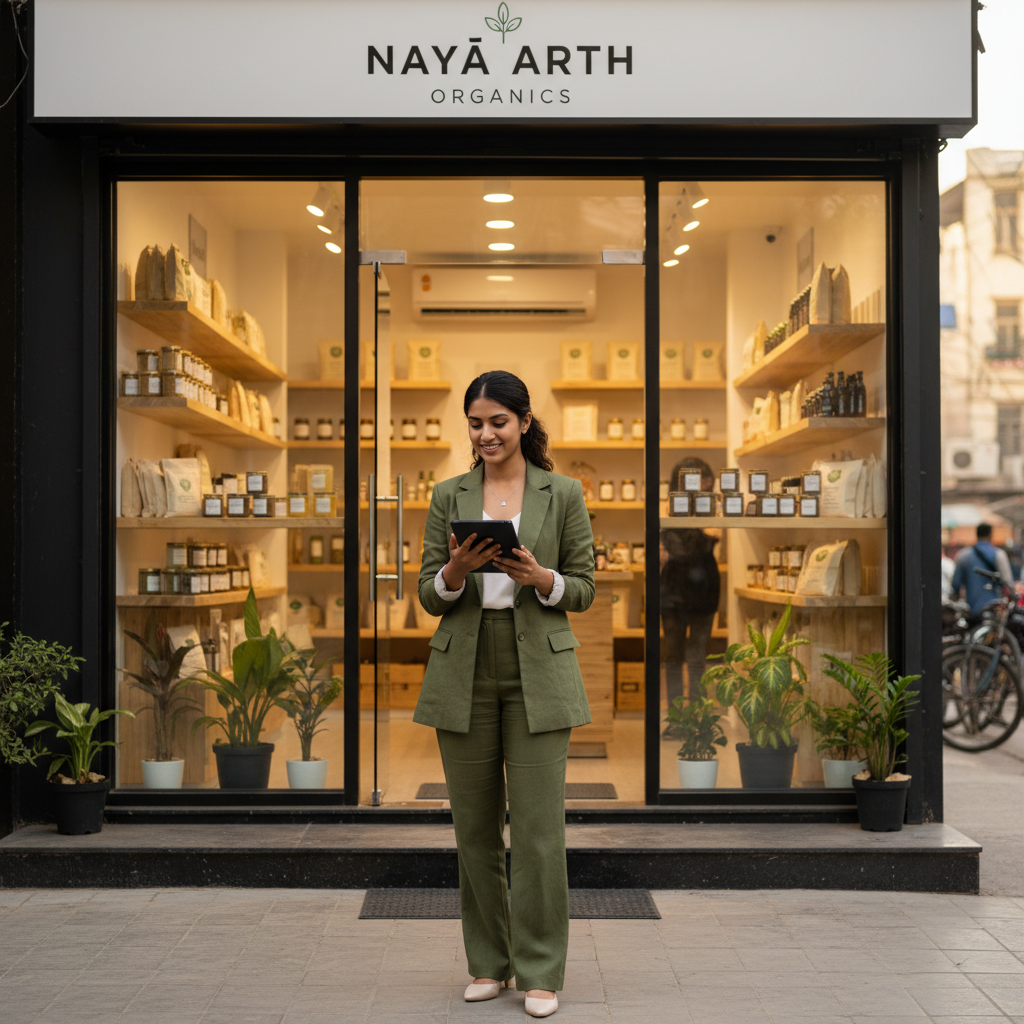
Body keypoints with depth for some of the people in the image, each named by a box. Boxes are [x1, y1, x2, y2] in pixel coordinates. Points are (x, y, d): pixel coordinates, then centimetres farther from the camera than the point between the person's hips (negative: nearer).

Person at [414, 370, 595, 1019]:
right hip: (465, 674, 2)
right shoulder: (449, 496, 7)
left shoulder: (563, 494, 3)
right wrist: (457, 570, -16)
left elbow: (585, 589, 3)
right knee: (475, 825, 8)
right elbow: (430, 595, 5)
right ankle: (489, 963, 22)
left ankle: (540, 971, 8)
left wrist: (539, 577, -16)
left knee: (539, 825, -3)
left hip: (538, 673, -2)